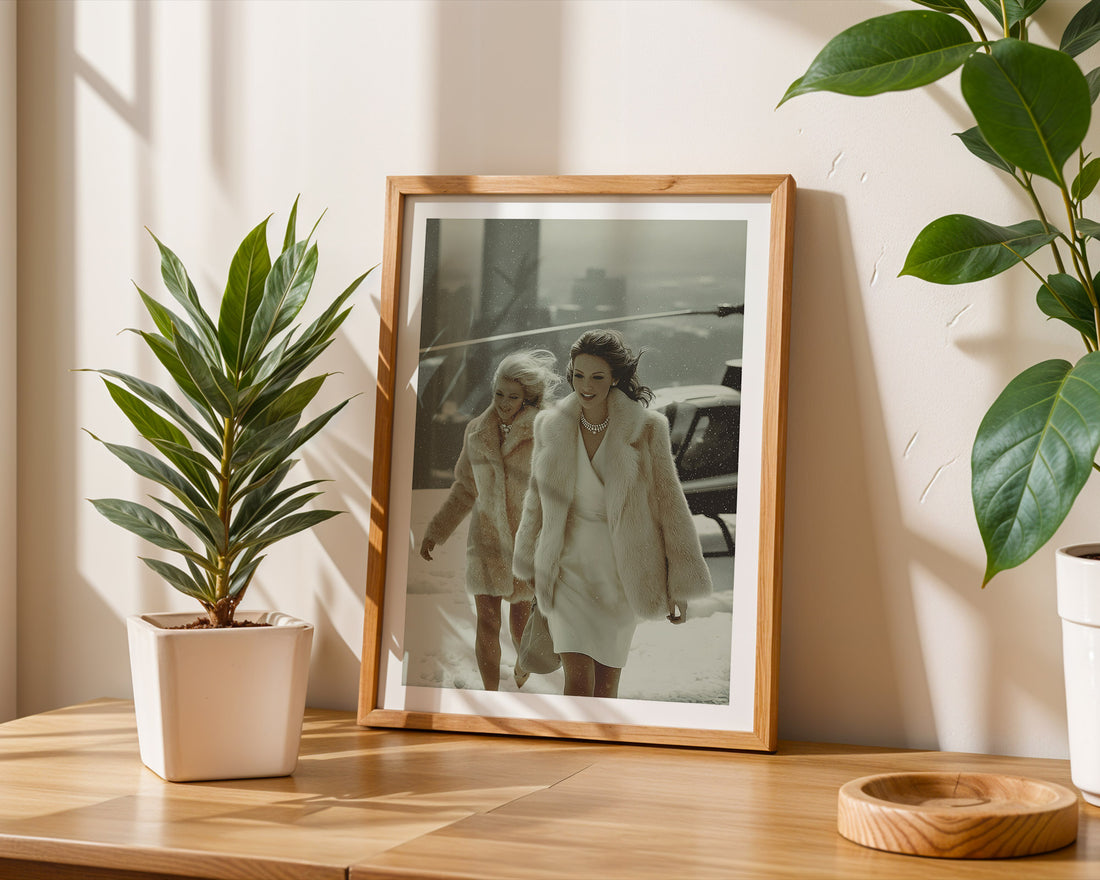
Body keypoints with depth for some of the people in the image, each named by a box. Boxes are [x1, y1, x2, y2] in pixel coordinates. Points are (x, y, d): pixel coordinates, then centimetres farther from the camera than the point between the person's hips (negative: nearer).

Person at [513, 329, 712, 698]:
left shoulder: (646, 429, -7)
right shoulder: (551, 426, 0)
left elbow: (668, 502, -2)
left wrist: (680, 585, -3)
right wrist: (532, 568, 22)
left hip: (621, 570, 0)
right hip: (569, 567, 1)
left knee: (607, 682, 9)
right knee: (579, 679, -13)